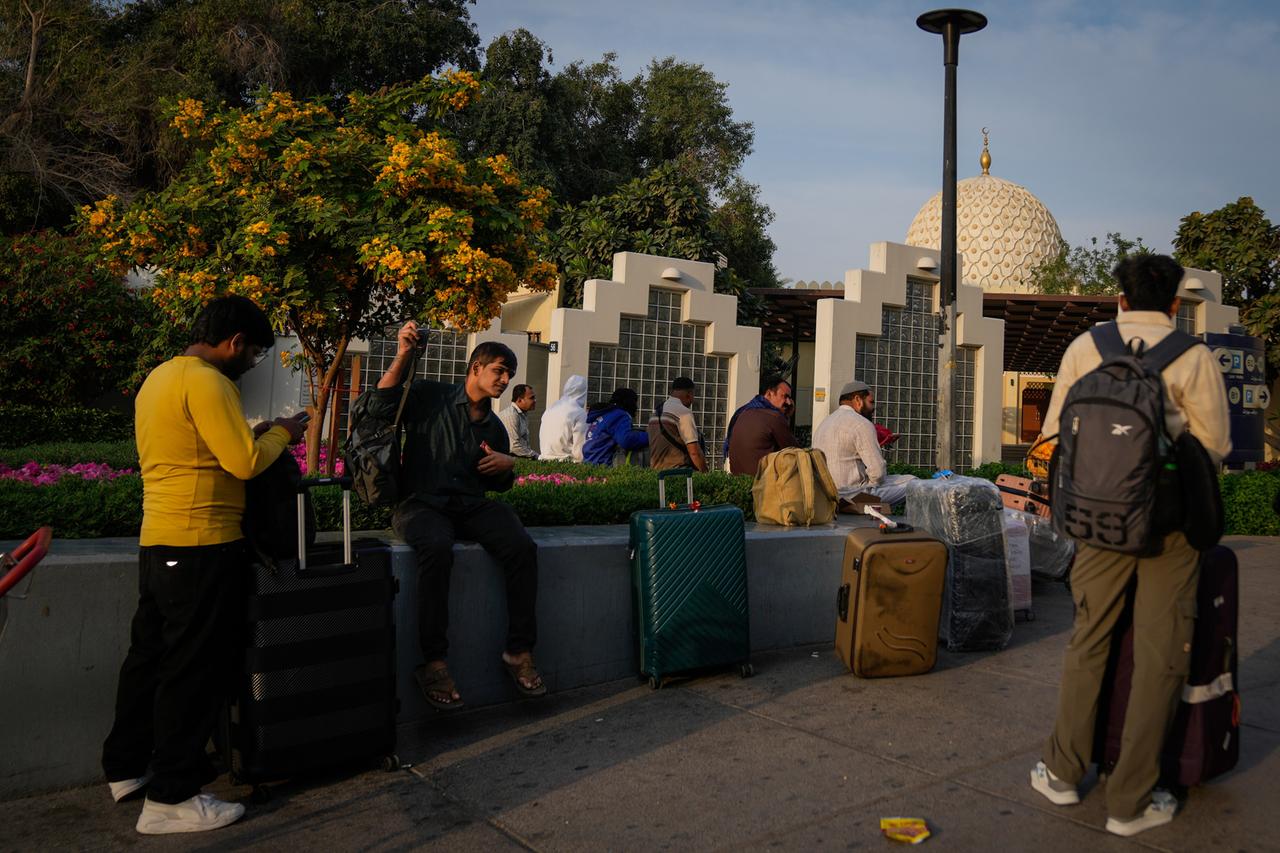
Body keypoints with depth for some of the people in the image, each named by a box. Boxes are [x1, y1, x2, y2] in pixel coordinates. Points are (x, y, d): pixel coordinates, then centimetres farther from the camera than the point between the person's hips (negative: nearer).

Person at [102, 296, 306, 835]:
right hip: (201, 547, -10)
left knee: (150, 655, 20)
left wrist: (255, 434, 14)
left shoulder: (159, 377, 15)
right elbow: (246, 463, -20)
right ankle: (172, 798, 9)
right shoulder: (206, 382, -16)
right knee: (195, 669, 0)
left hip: (157, 542, 10)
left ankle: (126, 767, 34)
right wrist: (281, 433, -3)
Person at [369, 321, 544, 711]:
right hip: (421, 503, -4)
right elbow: (380, 407, -11)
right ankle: (433, 664, -30)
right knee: (437, 549, -38)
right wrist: (403, 356, -19)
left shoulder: (494, 427, 20)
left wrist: (507, 465, 5)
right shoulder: (429, 395, 6)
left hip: (472, 505, 5)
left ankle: (519, 652, -15)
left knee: (522, 547, -24)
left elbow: (499, 485, 29)